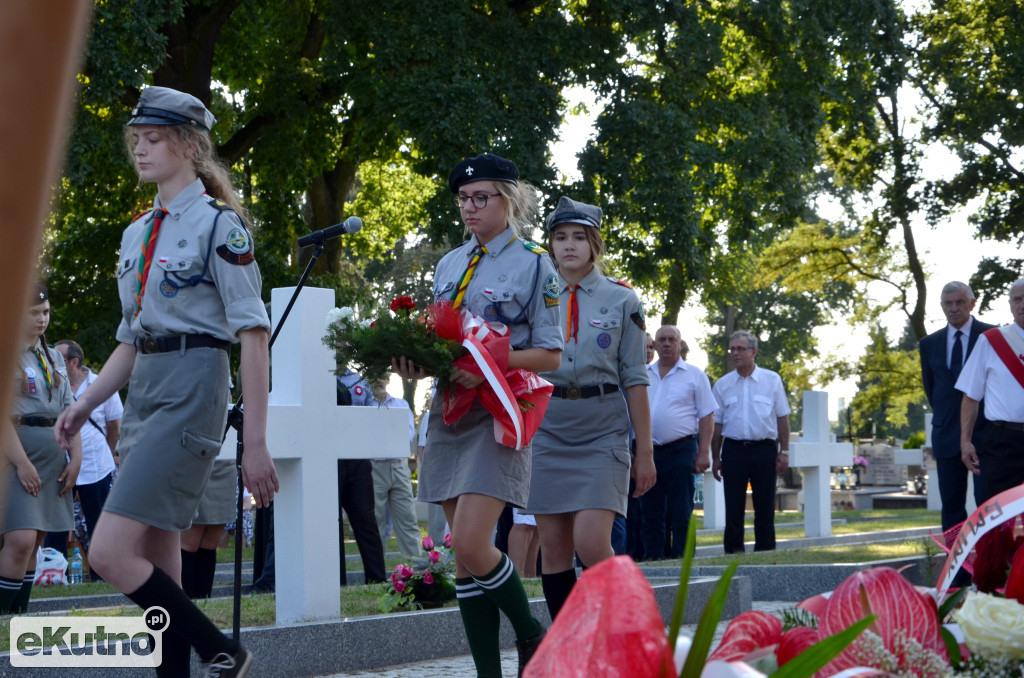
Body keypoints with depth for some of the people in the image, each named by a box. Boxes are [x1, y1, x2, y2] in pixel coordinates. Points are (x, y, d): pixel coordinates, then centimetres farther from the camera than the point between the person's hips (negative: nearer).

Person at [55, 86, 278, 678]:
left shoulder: (219, 225, -6)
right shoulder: (137, 234, 17)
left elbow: (254, 337, -10)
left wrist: (256, 444, -14)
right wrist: (86, 405, 8)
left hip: (192, 390, -8)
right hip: (143, 388, 8)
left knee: (112, 553, -16)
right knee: (157, 568, 5)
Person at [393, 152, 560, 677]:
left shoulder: (533, 265, -1)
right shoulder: (450, 264, 16)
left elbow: (549, 354, -5)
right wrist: (416, 362, -2)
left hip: (498, 413, -6)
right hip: (450, 412, 6)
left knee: (471, 545, -17)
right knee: (463, 557, 4)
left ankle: (532, 636, 6)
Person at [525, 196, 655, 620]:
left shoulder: (621, 299, 4)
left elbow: (635, 379, 3)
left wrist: (644, 451, 1)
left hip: (603, 433, -2)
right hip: (547, 432, 2)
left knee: (591, 542, -15)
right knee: (553, 548, 2)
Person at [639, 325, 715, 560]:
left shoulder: (694, 375, 4)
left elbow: (706, 416, 0)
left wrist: (703, 453, -8)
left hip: (681, 450, -3)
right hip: (648, 451, 3)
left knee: (680, 513, -3)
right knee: (650, 513, 6)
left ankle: (680, 558, 0)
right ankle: (652, 559, 10)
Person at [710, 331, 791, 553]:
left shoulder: (772, 380, 5)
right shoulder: (722, 385, 9)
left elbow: (782, 417, 5)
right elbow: (716, 423, 10)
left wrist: (784, 452, 0)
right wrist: (715, 458, 6)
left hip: (764, 449, -1)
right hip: (733, 449, 1)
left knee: (765, 506, 3)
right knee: (733, 508, 0)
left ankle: (765, 552, 9)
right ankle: (733, 553, 5)